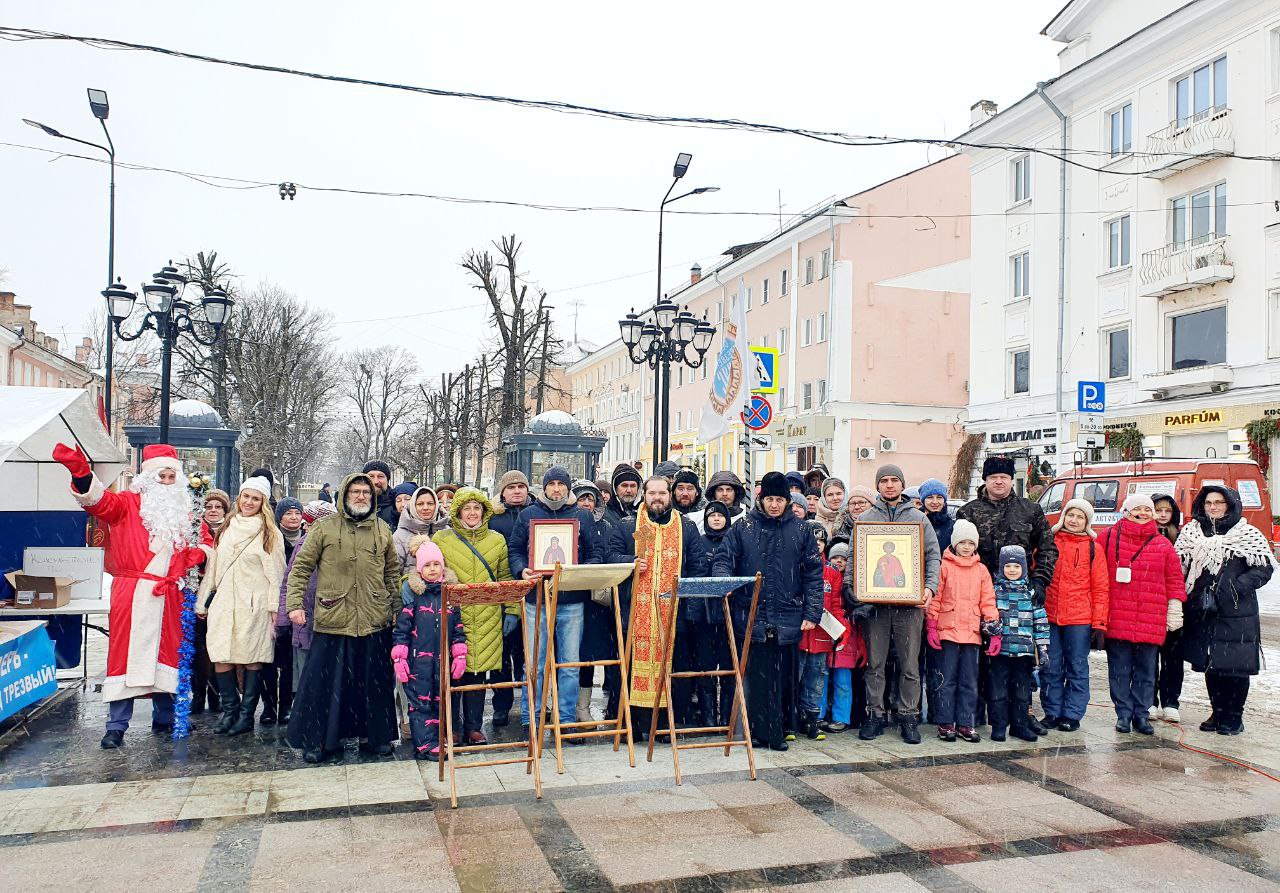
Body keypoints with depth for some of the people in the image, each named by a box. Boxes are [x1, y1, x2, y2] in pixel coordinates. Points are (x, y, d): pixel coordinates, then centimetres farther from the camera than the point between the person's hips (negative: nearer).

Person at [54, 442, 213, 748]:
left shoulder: (183, 510, 13)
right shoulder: (128, 503, 1)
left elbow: (205, 541, 21)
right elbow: (99, 499, -18)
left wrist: (192, 560, 0)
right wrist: (79, 471, -36)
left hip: (168, 596, 4)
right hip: (132, 594, -4)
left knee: (165, 654, 11)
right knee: (125, 653, -2)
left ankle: (164, 718, 23)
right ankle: (116, 726, 5)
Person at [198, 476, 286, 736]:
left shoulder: (270, 533, 2)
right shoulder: (226, 530, 16)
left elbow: (275, 572, -2)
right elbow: (213, 567, 18)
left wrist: (273, 606, -8)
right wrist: (202, 603, 17)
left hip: (254, 605, -4)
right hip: (224, 603, 4)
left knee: (252, 659, -2)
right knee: (220, 657, -3)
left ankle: (246, 715, 6)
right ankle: (230, 710, 10)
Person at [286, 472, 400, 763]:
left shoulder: (382, 530, 10)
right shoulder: (324, 528, 1)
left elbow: (393, 572, 16)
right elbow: (301, 567, 1)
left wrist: (397, 608, 11)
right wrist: (294, 603, -9)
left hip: (375, 621, 3)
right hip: (332, 620, -2)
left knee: (375, 681, 11)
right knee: (325, 681, 4)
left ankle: (377, 736, 24)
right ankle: (317, 740, 18)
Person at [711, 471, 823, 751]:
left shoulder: (800, 531, 8)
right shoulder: (742, 529, 5)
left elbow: (813, 573, 7)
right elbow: (723, 559, 4)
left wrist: (812, 612, 1)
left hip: (788, 619, 1)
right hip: (751, 617, -1)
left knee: (784, 676, 6)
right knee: (757, 675, -2)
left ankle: (779, 730, 18)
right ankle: (763, 731, 8)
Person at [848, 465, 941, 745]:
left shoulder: (919, 518, 9)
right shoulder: (865, 518, 9)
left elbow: (933, 555, 7)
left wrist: (930, 586, -7)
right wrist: (850, 585, -6)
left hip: (910, 602, 0)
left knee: (910, 664, 4)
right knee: (875, 663, 5)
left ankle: (908, 715, 15)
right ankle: (875, 714, 16)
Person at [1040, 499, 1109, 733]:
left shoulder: (1093, 548, 2)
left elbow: (1101, 589, 1)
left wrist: (1099, 625, -5)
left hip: (1080, 619, -2)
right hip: (1049, 617, 2)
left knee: (1077, 669, 6)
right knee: (1050, 669, 7)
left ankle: (1072, 715, 15)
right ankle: (1052, 713, 18)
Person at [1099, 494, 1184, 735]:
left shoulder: (1163, 544, 8)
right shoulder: (1110, 538, 3)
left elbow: (1174, 579, 11)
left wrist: (1174, 611, 6)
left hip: (1151, 622, 1)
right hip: (1117, 620, -1)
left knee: (1146, 670, 8)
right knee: (1120, 669, 5)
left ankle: (1141, 714, 19)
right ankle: (1124, 713, 15)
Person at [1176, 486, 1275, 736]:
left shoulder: (1248, 534, 0)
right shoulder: (1191, 532, 9)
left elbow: (1265, 568, -5)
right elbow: (1179, 567, 9)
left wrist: (1235, 588, -15)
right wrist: (1194, 596, -3)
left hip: (1237, 614, -3)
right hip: (1203, 613, 3)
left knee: (1236, 667, 0)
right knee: (1210, 665, 9)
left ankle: (1234, 717, 14)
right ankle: (1217, 713, 22)